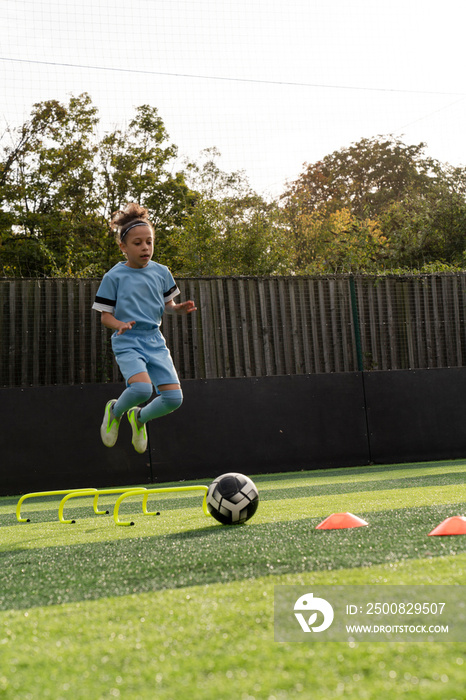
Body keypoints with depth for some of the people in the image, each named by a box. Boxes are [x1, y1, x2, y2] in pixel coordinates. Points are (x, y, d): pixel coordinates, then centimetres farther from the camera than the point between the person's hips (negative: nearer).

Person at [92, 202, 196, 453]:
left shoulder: (161, 272, 7)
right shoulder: (114, 277, -4)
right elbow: (105, 315, -1)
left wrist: (181, 308, -6)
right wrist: (119, 324, -22)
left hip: (155, 341, 5)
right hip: (128, 342, -5)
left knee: (174, 397, -8)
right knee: (142, 388, -30)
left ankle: (139, 418, 23)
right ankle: (115, 411, 4)